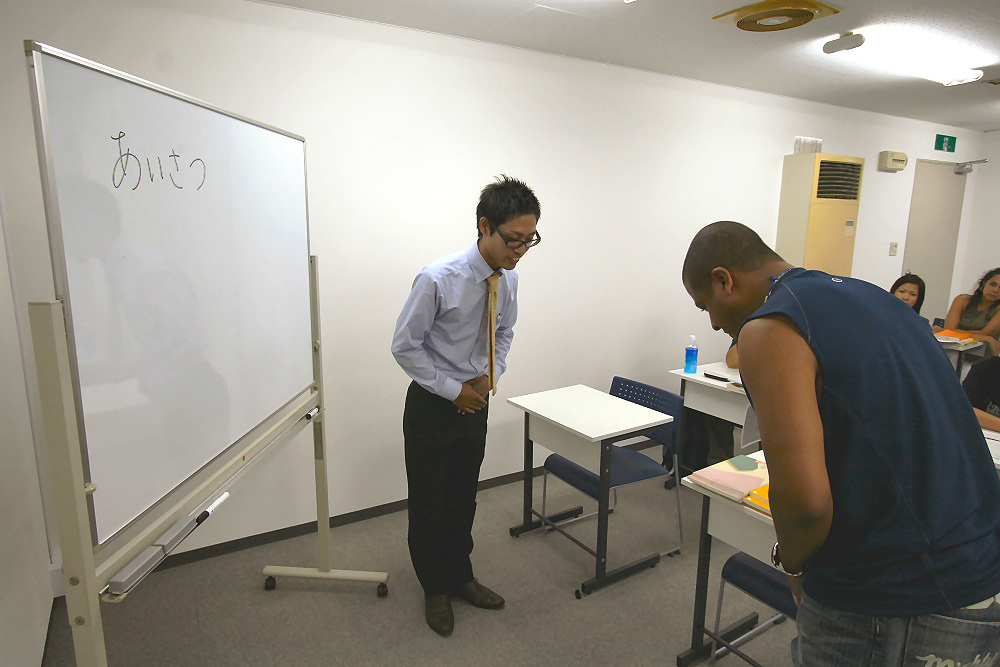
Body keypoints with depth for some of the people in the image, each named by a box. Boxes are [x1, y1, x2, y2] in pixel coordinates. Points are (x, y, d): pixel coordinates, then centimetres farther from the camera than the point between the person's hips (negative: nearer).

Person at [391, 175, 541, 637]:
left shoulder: (508, 279, -6)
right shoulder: (438, 279, -25)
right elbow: (405, 346, -16)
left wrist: (491, 375, -4)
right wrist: (454, 390, -14)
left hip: (475, 403, 5)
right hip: (431, 405, -5)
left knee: (464, 498, 20)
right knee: (428, 503, 11)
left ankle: (460, 577, 42)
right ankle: (435, 589, 34)